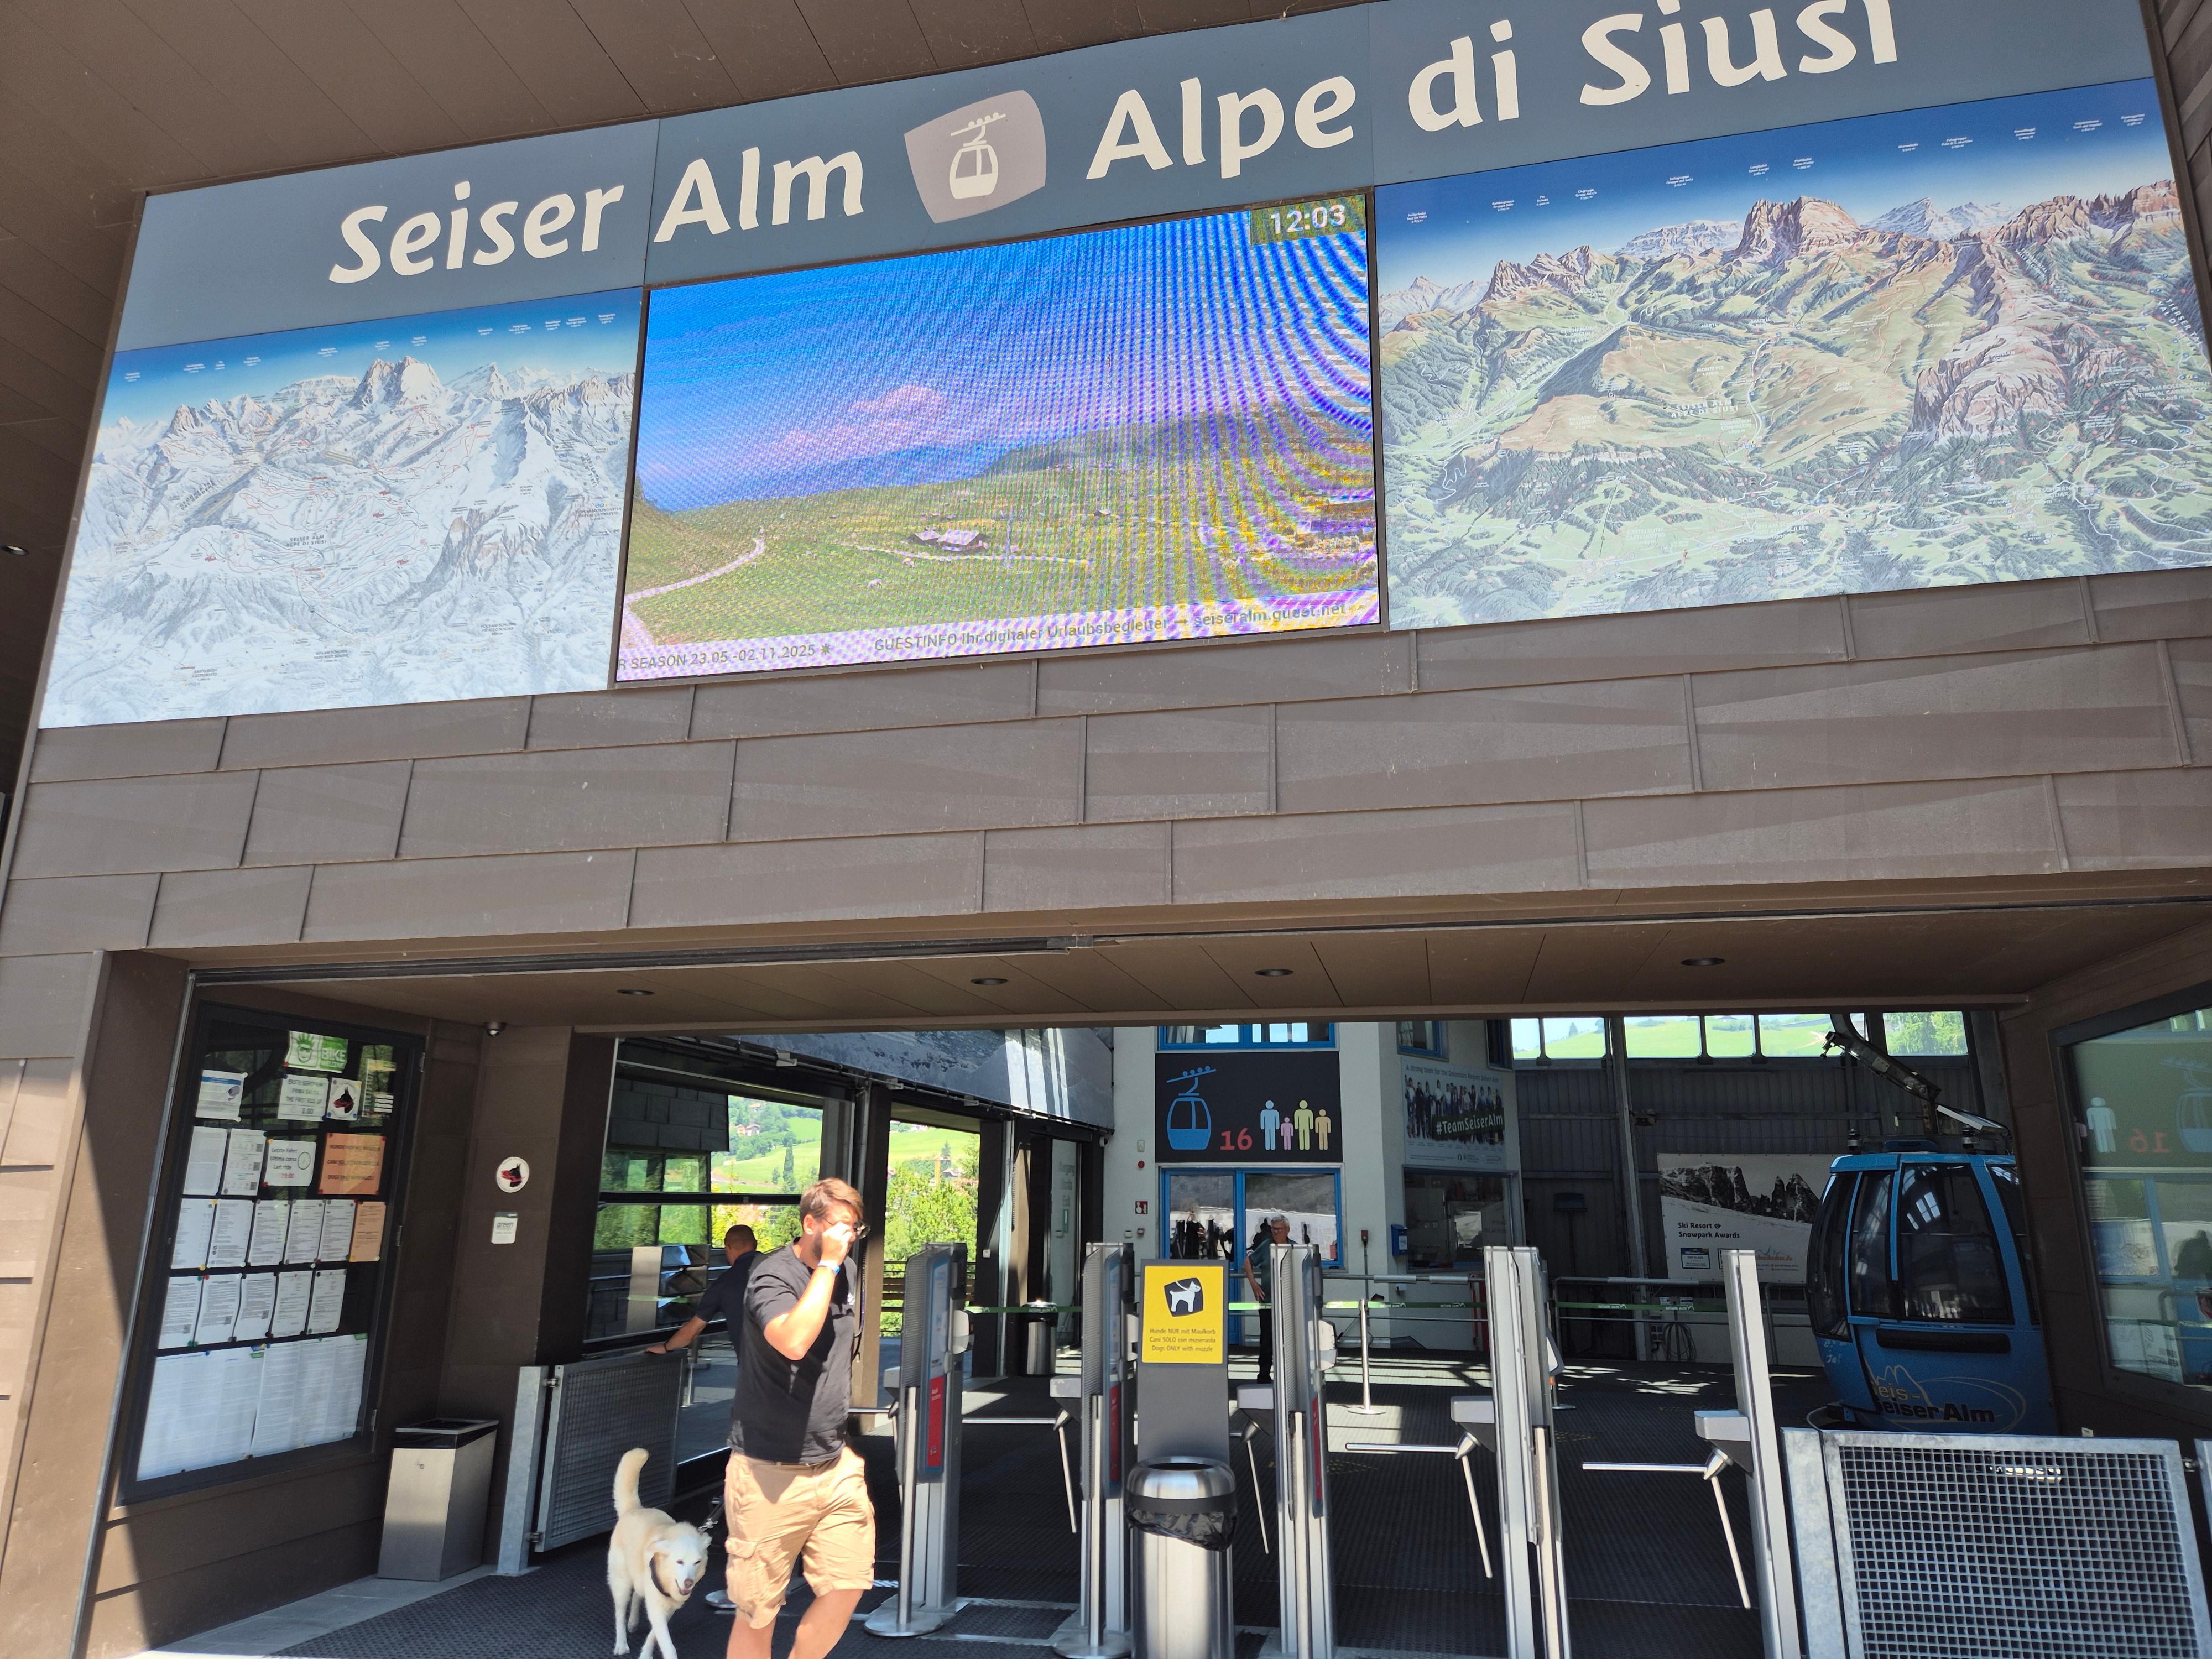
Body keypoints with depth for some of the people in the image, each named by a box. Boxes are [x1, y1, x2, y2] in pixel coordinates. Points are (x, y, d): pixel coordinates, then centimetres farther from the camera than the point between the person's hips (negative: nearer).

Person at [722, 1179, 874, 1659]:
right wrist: (827, 1263, -28)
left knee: (848, 1588, 4)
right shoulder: (772, 1276, -16)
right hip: (771, 1473, -6)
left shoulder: (848, 1270, 6)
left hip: (837, 1464, 6)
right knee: (758, 1613, 5)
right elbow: (794, 1342, -36)